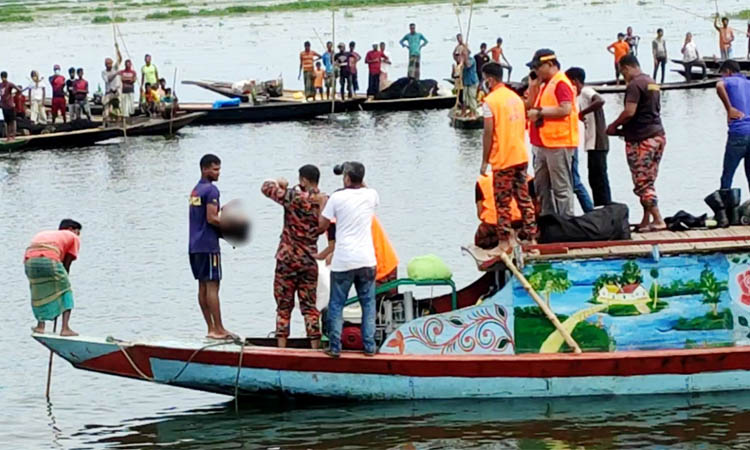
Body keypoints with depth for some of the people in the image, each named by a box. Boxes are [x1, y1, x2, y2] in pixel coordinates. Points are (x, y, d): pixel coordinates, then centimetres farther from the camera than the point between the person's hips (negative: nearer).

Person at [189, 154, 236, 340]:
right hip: (208, 245, -9)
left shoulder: (195, 190, 17)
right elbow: (211, 218, -18)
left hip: (195, 246, 9)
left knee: (203, 286, 8)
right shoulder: (211, 190, -12)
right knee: (212, 286, -8)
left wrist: (224, 227, 15)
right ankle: (218, 329, -9)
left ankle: (211, 328, 10)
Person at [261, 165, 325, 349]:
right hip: (310, 261, 3)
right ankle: (315, 346, 4)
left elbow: (266, 187, -2)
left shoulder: (293, 196, -13)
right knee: (309, 306, 8)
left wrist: (279, 183, 14)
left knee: (284, 306, 4)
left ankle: (281, 347, 2)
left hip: (287, 259, -3)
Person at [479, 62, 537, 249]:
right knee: (524, 198, 11)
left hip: (502, 159, -7)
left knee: (502, 202, -1)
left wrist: (485, 161, -7)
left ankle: (504, 242, -1)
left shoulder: (490, 101, -11)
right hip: (521, 156, 7)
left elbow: (488, 133, -13)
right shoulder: (516, 97, 12)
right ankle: (531, 237, 12)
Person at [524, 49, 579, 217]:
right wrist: (532, 86, 8)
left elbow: (565, 109, -24)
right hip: (542, 144, 10)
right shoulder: (544, 84, 17)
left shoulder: (561, 83, -12)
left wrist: (539, 112, -18)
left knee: (561, 187, -6)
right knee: (541, 186, 15)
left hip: (558, 144, -10)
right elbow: (530, 106, 21)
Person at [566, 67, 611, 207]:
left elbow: (600, 101, -33)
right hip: (592, 143, 10)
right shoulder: (579, 96, 17)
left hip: (597, 143, -10)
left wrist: (582, 112, -27)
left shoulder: (587, 92, -12)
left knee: (599, 177, -8)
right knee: (595, 178, 12)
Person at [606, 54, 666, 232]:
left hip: (641, 139, -9)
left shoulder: (635, 84, -12)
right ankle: (646, 221, 12)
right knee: (648, 182, 11)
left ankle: (658, 220, -8)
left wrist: (614, 126, -5)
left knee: (642, 183, -5)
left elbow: (629, 112, -22)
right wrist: (624, 129, 21)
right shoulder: (652, 83, 16)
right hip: (658, 135, 9)